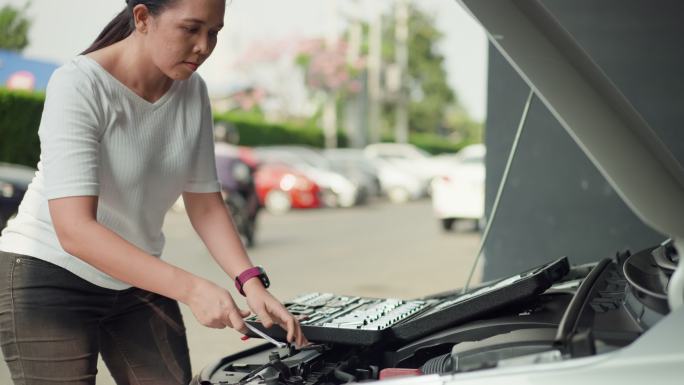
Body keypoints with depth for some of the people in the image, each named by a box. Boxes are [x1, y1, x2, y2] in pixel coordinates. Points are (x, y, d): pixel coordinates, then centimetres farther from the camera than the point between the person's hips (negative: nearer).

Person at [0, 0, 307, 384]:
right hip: (51, 279, -6)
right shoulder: (78, 86, -23)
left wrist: (252, 284, -14)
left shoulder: (192, 92, -4)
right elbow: (74, 230, -32)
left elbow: (205, 205, 2)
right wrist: (189, 288, -39)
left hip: (137, 281, 6)